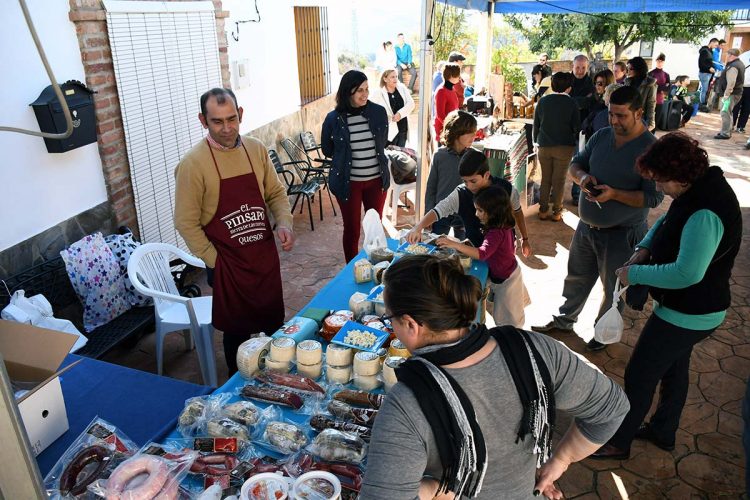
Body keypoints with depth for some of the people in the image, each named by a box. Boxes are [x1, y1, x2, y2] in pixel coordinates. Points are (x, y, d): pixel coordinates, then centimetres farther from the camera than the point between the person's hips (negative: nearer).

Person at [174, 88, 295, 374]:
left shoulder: (255, 149, 0)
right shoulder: (193, 164, -15)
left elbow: (276, 192, 11)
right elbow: (187, 223, -11)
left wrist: (284, 223, -7)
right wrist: (214, 262, -11)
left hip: (266, 254, 5)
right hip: (229, 263, -4)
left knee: (275, 323, 17)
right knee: (238, 331, 10)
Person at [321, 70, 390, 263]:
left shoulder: (379, 112, -5)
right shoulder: (333, 119, -11)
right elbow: (327, 149, 5)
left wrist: (371, 158, 12)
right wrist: (346, 158, 7)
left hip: (377, 179, 3)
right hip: (348, 182, -2)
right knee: (352, 230, 8)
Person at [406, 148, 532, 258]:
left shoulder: (506, 188, -20)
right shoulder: (460, 194, -22)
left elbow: (517, 212, -1)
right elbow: (437, 211, -28)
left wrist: (525, 239, 9)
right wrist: (418, 228, -47)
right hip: (475, 249, 0)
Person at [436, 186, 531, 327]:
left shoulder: (496, 233, -34)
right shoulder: (504, 227, -5)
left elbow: (482, 253, -48)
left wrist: (454, 244, -53)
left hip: (505, 280, -9)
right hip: (509, 274, 9)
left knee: (508, 322, 11)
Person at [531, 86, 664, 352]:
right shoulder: (602, 136, 0)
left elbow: (653, 197, -19)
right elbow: (575, 164, 8)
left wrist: (614, 194, -31)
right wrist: (582, 176, -15)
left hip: (621, 234, -5)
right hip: (586, 226, 6)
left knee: (613, 287, 14)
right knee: (576, 277, 22)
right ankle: (564, 320, 42)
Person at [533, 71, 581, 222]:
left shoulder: (542, 101, -1)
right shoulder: (571, 103, -8)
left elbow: (536, 125, 6)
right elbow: (576, 127, -2)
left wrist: (536, 140, 19)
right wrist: (576, 140, 17)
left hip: (544, 146, 2)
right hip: (564, 147, -2)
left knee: (545, 179, 11)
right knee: (559, 180, 5)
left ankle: (543, 211, 15)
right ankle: (556, 212, 11)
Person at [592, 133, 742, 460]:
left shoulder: (704, 214, -33)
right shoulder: (704, 187, -2)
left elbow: (687, 273, -39)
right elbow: (667, 221, 13)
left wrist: (635, 274, -27)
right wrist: (644, 247, -4)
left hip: (688, 315, -10)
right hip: (688, 309, 10)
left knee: (639, 375, 5)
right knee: (674, 368, 25)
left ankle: (618, 442, 24)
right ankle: (663, 432, 46)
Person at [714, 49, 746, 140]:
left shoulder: (733, 67, -20)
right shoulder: (740, 64, 14)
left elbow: (731, 83, -26)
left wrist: (726, 94, -23)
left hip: (731, 94, -11)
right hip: (737, 92, 11)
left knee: (725, 113, -7)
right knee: (728, 113, 19)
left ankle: (725, 133, -5)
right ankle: (727, 131, 27)